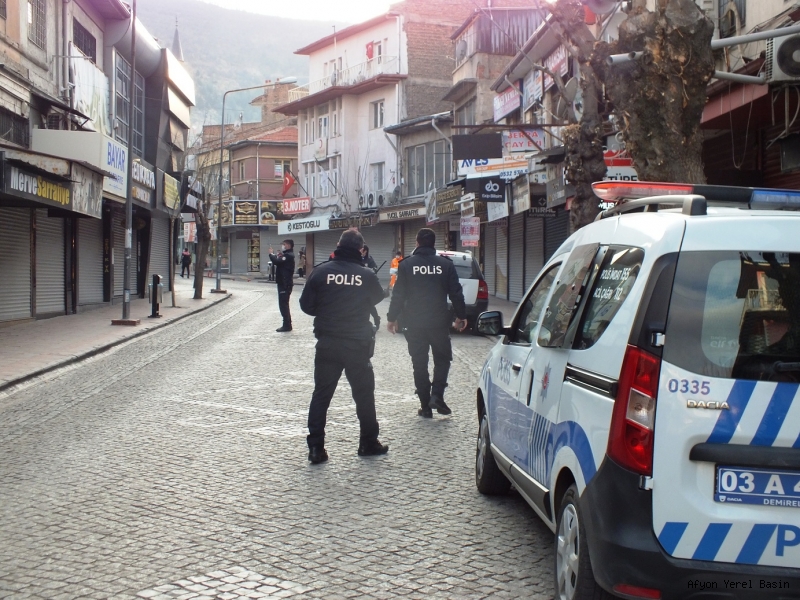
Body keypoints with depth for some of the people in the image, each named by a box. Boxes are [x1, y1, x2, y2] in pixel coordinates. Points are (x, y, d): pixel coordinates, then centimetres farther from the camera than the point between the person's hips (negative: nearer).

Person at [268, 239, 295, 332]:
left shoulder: (288, 256, -16)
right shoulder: (286, 255, 18)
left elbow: (276, 262, -25)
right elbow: (278, 262, 17)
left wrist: (271, 254, -9)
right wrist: (277, 256, 1)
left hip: (285, 283, -11)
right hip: (284, 283, 11)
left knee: (283, 304, -8)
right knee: (284, 304, 15)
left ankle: (287, 325, -6)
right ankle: (287, 325, 22)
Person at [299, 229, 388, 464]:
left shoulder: (321, 271, -6)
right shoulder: (367, 275, -8)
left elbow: (306, 304, -1)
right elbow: (377, 298, 9)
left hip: (327, 343, 1)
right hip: (358, 344, -1)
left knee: (321, 394, 8)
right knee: (364, 393, 13)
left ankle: (316, 447, 5)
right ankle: (368, 442, 22)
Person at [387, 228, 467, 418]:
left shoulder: (406, 265, -2)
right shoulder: (446, 264, 0)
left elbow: (398, 295, -3)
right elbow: (456, 293, 2)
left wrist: (392, 318, 6)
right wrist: (461, 316, 13)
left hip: (414, 323, 0)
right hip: (439, 322, 0)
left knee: (419, 364, 8)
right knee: (442, 359, 15)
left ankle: (426, 405, 9)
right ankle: (437, 395, -4)